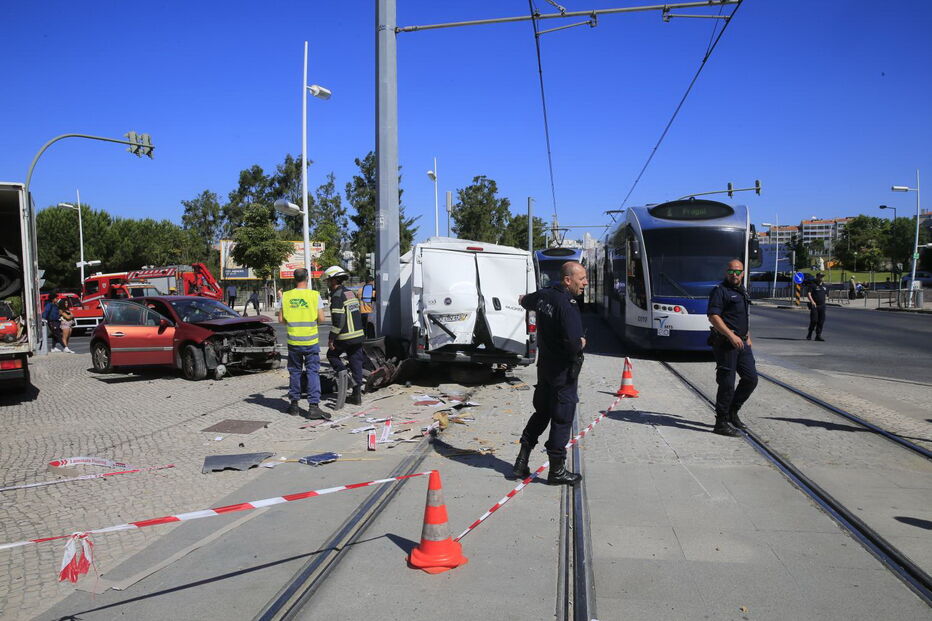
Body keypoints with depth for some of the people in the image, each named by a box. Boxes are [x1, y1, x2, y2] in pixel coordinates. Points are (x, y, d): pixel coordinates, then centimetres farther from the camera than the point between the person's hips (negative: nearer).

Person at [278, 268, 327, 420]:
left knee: (295, 372, 14)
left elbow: (281, 319, 3)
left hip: (293, 341, 2)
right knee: (312, 372, 1)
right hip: (311, 341, -2)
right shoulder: (314, 295, -6)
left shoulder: (286, 296, 1)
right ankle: (313, 406, -7)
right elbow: (320, 318, -5)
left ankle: (294, 404, 20)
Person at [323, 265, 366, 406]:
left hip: (345, 337, -8)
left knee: (332, 354, 17)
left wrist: (331, 339, -14)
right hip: (358, 335, 8)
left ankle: (342, 372, -5)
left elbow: (338, 320, -20)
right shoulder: (350, 293, 15)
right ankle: (357, 395, 11)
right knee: (356, 364, 9)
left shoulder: (337, 296, -13)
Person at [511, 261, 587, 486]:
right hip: (563, 369, -8)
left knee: (541, 412, 19)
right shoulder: (568, 306, -24)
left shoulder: (544, 295, 2)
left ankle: (522, 462, 23)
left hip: (545, 364, 8)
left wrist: (523, 299, 51)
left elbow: (527, 301, 27)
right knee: (562, 418, 3)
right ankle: (557, 470, 13)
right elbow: (573, 343, -35)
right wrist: (582, 343, -11)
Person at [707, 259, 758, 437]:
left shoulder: (743, 291, 18)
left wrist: (748, 336, 21)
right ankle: (722, 422, 6)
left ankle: (732, 411, 25)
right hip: (725, 343, -9)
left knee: (751, 378, 10)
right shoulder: (720, 290, -9)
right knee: (727, 383, -4)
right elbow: (713, 317, -18)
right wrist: (731, 336, -24)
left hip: (741, 343, 9)